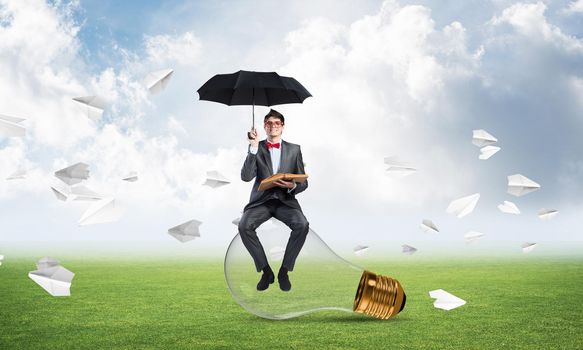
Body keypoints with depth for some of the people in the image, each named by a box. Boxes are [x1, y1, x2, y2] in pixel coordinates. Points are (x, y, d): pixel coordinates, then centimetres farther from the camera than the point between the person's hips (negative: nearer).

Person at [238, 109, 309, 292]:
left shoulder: (294, 149, 8)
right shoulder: (256, 148, 5)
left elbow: (303, 183, 8)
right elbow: (246, 177, -10)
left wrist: (292, 186, -17)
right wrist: (254, 148, -17)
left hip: (285, 200, 0)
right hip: (261, 200, 0)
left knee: (302, 225, -31)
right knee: (244, 226, -30)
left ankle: (284, 271, -14)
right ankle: (266, 270, -13)